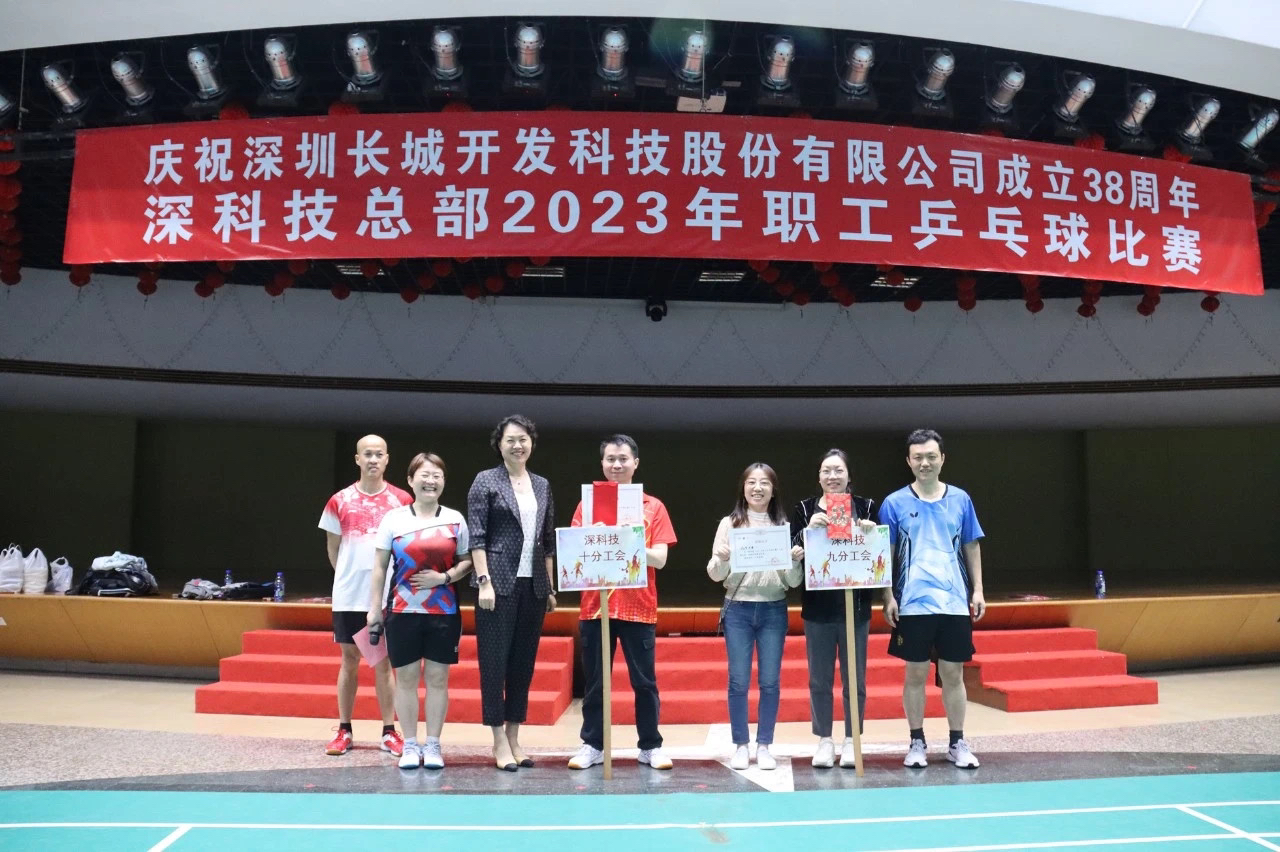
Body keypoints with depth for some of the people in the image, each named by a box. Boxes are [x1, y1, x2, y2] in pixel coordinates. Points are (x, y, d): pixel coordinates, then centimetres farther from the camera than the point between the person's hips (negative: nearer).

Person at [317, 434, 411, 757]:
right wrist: (351, 576, 8)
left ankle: (389, 732, 11)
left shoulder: (402, 501, 0)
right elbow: (333, 549, 10)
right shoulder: (340, 501, 3)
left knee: (384, 663, 5)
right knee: (349, 661, 9)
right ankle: (344, 731, 18)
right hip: (349, 596, 1)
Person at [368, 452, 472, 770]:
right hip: (403, 611, 0)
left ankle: (432, 745, 17)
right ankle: (410, 745, 17)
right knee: (406, 678, 5)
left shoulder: (455, 519, 5)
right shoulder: (394, 518, 3)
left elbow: (466, 561, 8)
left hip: (443, 613, 1)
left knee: (437, 678, 5)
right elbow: (380, 566, 5)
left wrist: (445, 577, -11)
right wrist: (374, 607, 2)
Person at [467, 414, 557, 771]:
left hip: (533, 585, 5)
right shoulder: (486, 481, -1)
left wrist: (551, 587, 11)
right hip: (499, 583, -5)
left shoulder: (542, 485, 13)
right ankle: (499, 741, 7)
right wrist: (484, 582, -14)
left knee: (524, 661, 8)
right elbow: (476, 536, -6)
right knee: (495, 660, -1)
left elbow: (548, 541, 14)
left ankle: (514, 737, 18)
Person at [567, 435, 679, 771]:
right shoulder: (587, 504, 7)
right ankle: (592, 745, 18)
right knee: (594, 681, 7)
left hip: (639, 607, -1)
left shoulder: (653, 507, 4)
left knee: (644, 681, 5)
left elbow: (660, 558, -3)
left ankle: (650, 746, 16)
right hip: (595, 606, 1)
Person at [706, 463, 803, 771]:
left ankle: (764, 746, 16)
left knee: (770, 681, 4)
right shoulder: (729, 523, 3)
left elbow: (794, 582, 7)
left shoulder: (784, 526, 6)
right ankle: (741, 745, 14)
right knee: (739, 681, 2)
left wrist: (796, 561, -13)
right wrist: (722, 559, -20)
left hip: (774, 610, 1)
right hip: (738, 610, -1)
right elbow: (715, 575, 1)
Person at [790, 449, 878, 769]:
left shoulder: (866, 507, 1)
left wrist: (871, 534, -18)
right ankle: (824, 740, 19)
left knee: (855, 678, 8)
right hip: (817, 606, 0)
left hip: (856, 606, 0)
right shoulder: (804, 509, 1)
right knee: (819, 679, 7)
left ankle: (851, 740, 20)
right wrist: (808, 530, -22)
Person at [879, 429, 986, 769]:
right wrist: (888, 598, -5)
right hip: (913, 603, -1)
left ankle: (957, 743, 18)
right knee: (916, 674, 6)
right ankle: (917, 743, 17)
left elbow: (971, 548, 11)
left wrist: (978, 591, 5)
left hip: (954, 602, 2)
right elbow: (886, 554, 1)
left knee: (953, 674, 8)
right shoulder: (895, 503, -1)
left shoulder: (960, 499, 5)